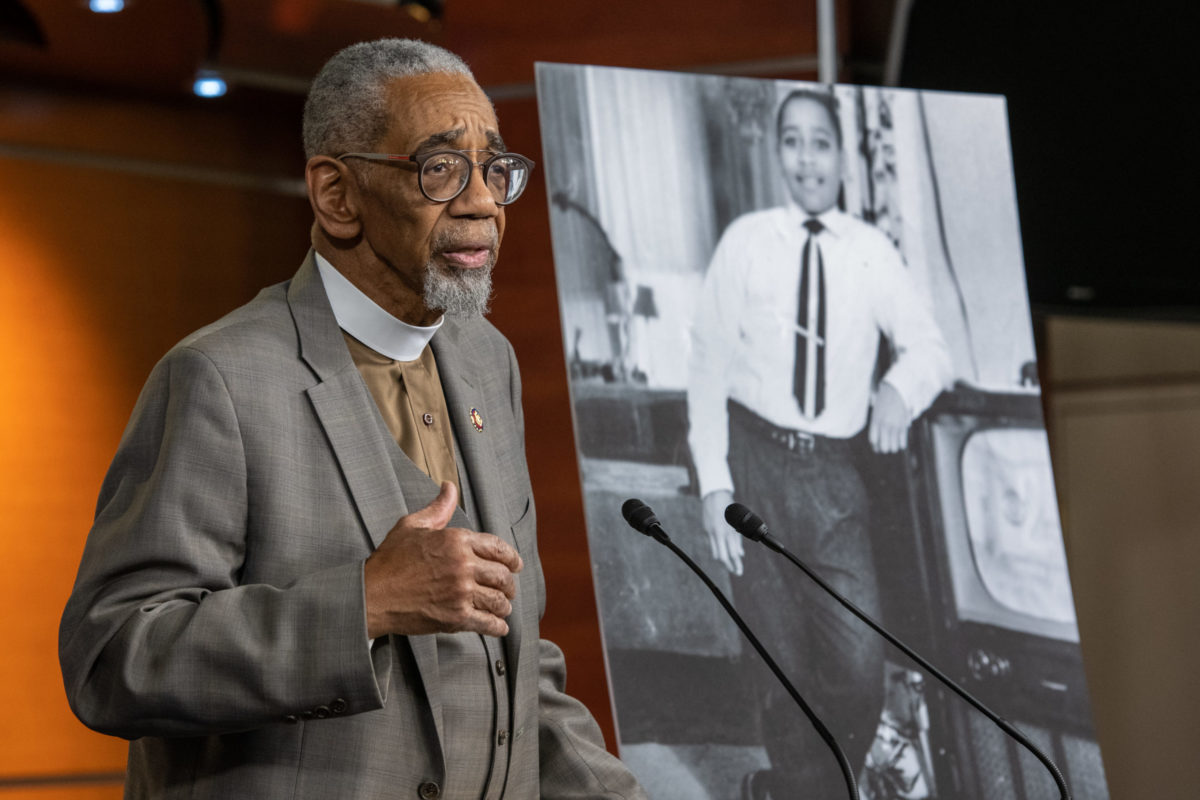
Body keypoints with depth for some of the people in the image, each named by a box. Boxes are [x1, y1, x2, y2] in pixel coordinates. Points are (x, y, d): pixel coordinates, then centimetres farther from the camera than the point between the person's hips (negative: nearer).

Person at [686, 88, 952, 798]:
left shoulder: (871, 251, 4)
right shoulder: (746, 242, 0)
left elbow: (931, 348, 5)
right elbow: (709, 366, 1)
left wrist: (901, 386, -18)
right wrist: (715, 485, -7)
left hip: (833, 474, 1)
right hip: (756, 461, -1)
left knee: (860, 671, -8)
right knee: (784, 667, 3)